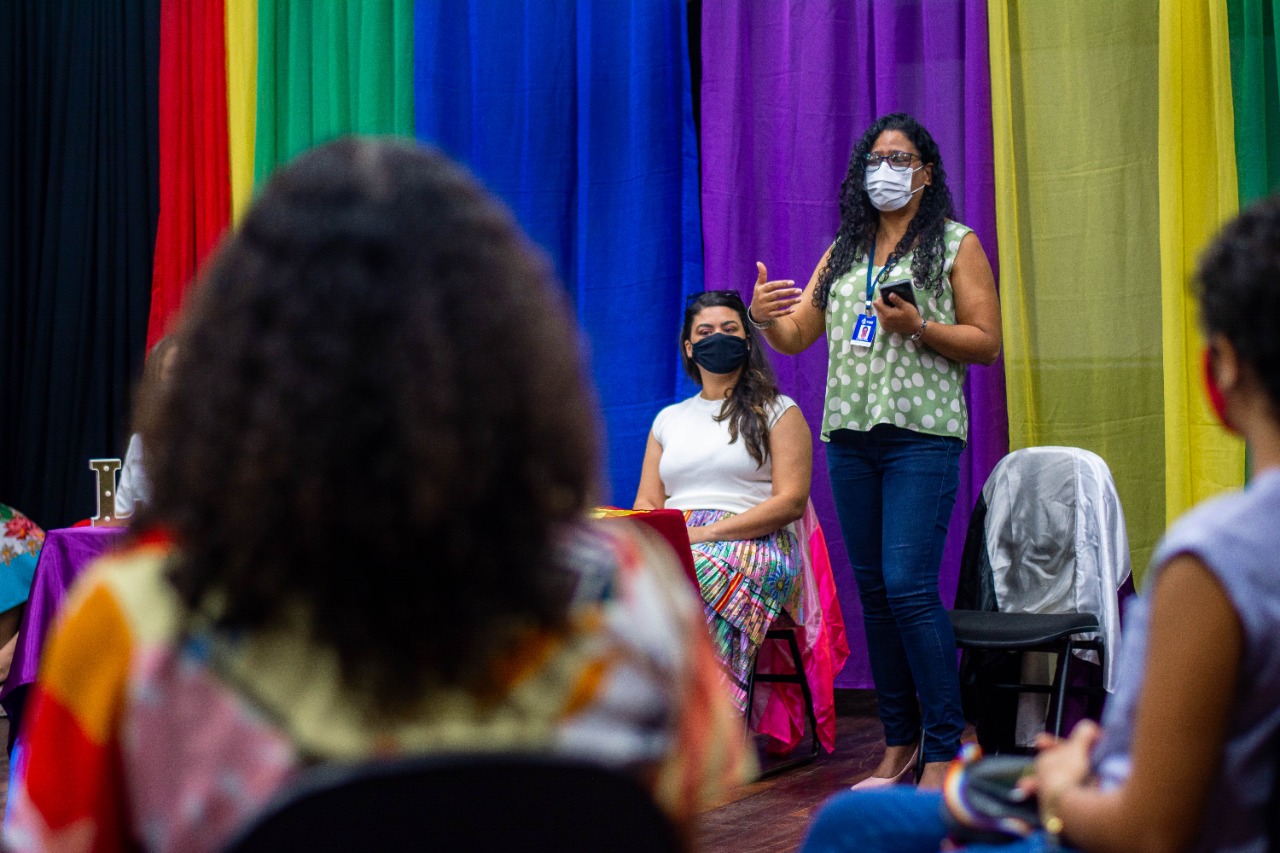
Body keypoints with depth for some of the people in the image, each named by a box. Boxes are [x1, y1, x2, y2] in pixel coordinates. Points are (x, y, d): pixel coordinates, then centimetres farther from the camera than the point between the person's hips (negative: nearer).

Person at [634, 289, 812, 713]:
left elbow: (791, 501, -2)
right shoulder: (669, 419, 25)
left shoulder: (778, 412, 11)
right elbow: (646, 505, 18)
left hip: (753, 544, -3)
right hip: (673, 547, 4)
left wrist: (708, 533, -13)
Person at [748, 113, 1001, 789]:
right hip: (850, 434, 6)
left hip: (922, 435, -6)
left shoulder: (956, 245, 5)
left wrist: (918, 327, -15)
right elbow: (796, 337, 15)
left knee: (909, 587, -14)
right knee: (873, 592, 7)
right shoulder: (843, 251, 18)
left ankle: (944, 749, -7)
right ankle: (899, 742, 15)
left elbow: (987, 343, -1)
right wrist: (765, 317, -6)